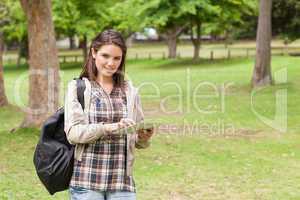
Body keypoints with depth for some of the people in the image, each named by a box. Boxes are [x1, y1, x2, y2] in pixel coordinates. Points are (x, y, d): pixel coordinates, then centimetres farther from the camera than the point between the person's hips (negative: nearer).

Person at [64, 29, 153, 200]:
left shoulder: (130, 91, 10)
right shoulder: (77, 88, 2)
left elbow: (138, 141, 13)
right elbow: (73, 132, -9)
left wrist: (144, 137, -10)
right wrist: (108, 127, -22)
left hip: (122, 181, 2)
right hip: (87, 181, -2)